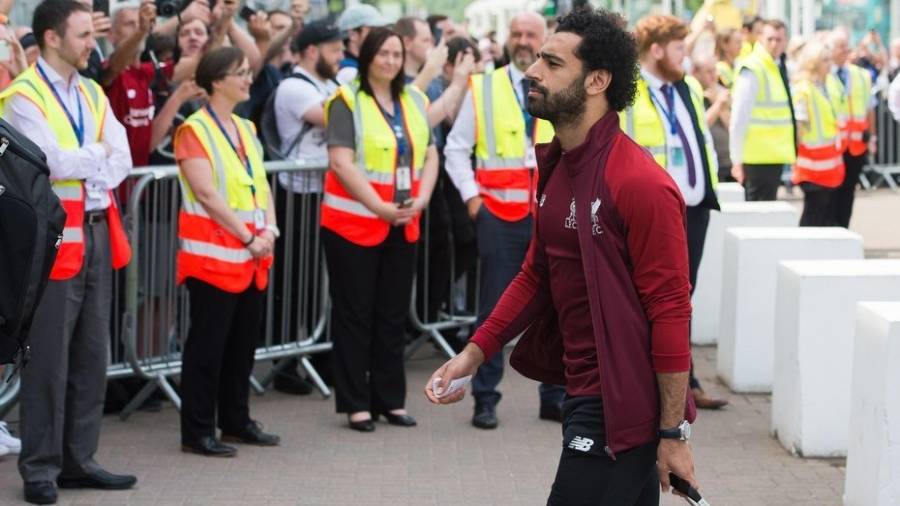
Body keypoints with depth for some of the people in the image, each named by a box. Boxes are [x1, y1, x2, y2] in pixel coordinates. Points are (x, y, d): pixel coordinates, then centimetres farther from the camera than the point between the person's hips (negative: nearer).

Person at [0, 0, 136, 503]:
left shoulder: (92, 93, 15)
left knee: (92, 355, 10)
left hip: (99, 233, 7)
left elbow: (121, 162, 5)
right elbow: (51, 161, -19)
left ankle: (79, 459, 18)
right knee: (49, 358, -4)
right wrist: (96, 153, -3)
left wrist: (76, 165, -11)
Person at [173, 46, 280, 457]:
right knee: (207, 343, -4)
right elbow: (206, 193, -17)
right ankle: (197, 432, 1)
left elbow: (261, 184, 14)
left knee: (244, 340, 12)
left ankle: (236, 421, 22)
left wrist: (268, 231, -3)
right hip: (213, 253, -8)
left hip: (252, 255, 8)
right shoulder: (194, 130, -10)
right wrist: (247, 238, -17)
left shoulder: (245, 129, 15)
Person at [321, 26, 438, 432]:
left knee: (393, 315, 11)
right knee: (355, 314, 1)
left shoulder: (414, 101, 12)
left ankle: (390, 399, 19)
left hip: (403, 226, 6)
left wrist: (421, 200, -5)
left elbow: (430, 156, 12)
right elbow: (341, 161, -15)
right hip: (353, 223, -6)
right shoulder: (347, 101, -7)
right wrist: (379, 207, -18)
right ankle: (356, 404, 6)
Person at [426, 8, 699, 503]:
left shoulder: (640, 183, -18)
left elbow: (670, 311, -18)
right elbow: (536, 274, 17)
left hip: (623, 405, -8)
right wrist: (473, 354, 9)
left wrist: (673, 434, -17)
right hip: (583, 391, 8)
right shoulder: (556, 167, 9)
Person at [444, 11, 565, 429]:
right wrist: (470, 194, -4)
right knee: (494, 310, 1)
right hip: (498, 212, -1)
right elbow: (456, 148, 6)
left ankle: (554, 396, 15)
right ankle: (485, 399, 8)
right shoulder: (482, 89, 4)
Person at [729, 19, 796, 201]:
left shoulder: (779, 67, 11)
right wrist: (737, 160, -18)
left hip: (775, 155, 8)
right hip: (758, 158, -8)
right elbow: (738, 118, -17)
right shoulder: (752, 69, -14)